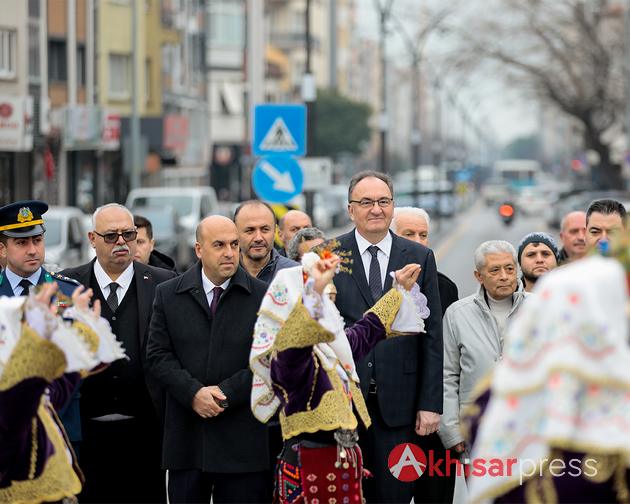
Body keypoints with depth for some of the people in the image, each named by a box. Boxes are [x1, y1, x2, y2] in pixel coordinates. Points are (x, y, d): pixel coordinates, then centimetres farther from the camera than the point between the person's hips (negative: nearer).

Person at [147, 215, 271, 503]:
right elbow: (158, 355, 3)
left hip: (242, 443, -1)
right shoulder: (168, 294, 8)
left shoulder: (262, 296, 3)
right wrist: (193, 393, -12)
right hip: (186, 438, 2)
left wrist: (225, 393, -11)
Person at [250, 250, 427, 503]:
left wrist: (401, 289, 39)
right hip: (308, 465, -9)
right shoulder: (287, 355, -15)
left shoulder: (331, 346, 13)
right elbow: (296, 337, -40)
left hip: (346, 460, 9)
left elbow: (368, 329, 31)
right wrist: (316, 289, -53)